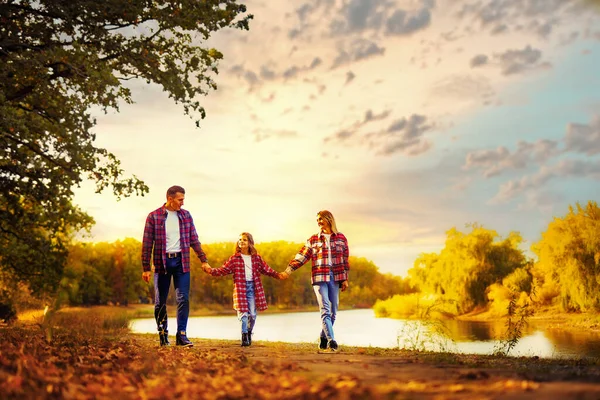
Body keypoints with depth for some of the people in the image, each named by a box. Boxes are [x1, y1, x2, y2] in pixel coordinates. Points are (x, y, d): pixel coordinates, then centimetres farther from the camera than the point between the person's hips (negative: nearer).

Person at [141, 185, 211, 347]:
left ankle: (181, 335, 1)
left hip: (181, 261, 2)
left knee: (183, 299, -5)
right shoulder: (153, 216, -1)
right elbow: (147, 244, -1)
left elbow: (194, 239, 12)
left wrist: (203, 260, 8)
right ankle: (163, 334, 19)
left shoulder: (186, 215, 8)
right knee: (160, 302, 5)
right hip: (162, 262, -2)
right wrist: (146, 268, -4)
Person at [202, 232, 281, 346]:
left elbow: (267, 269, 17)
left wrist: (278, 275, 7)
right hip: (240, 288, -2)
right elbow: (223, 270, 0)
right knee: (243, 312, -8)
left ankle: (249, 333, 26)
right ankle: (244, 336, 2)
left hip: (253, 287, 2)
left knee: (252, 314, 3)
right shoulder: (234, 258, 3)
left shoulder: (256, 258, 9)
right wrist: (211, 270, -13)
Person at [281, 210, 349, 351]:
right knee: (325, 309, -12)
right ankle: (331, 339, -18)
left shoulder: (341, 238, 9)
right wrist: (287, 271, -5)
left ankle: (323, 337, 20)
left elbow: (345, 259, 10)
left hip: (335, 278, 2)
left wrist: (345, 279, 7)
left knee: (333, 311, 4)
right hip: (319, 278, -2)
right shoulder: (313, 240, 8)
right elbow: (301, 256, 3)